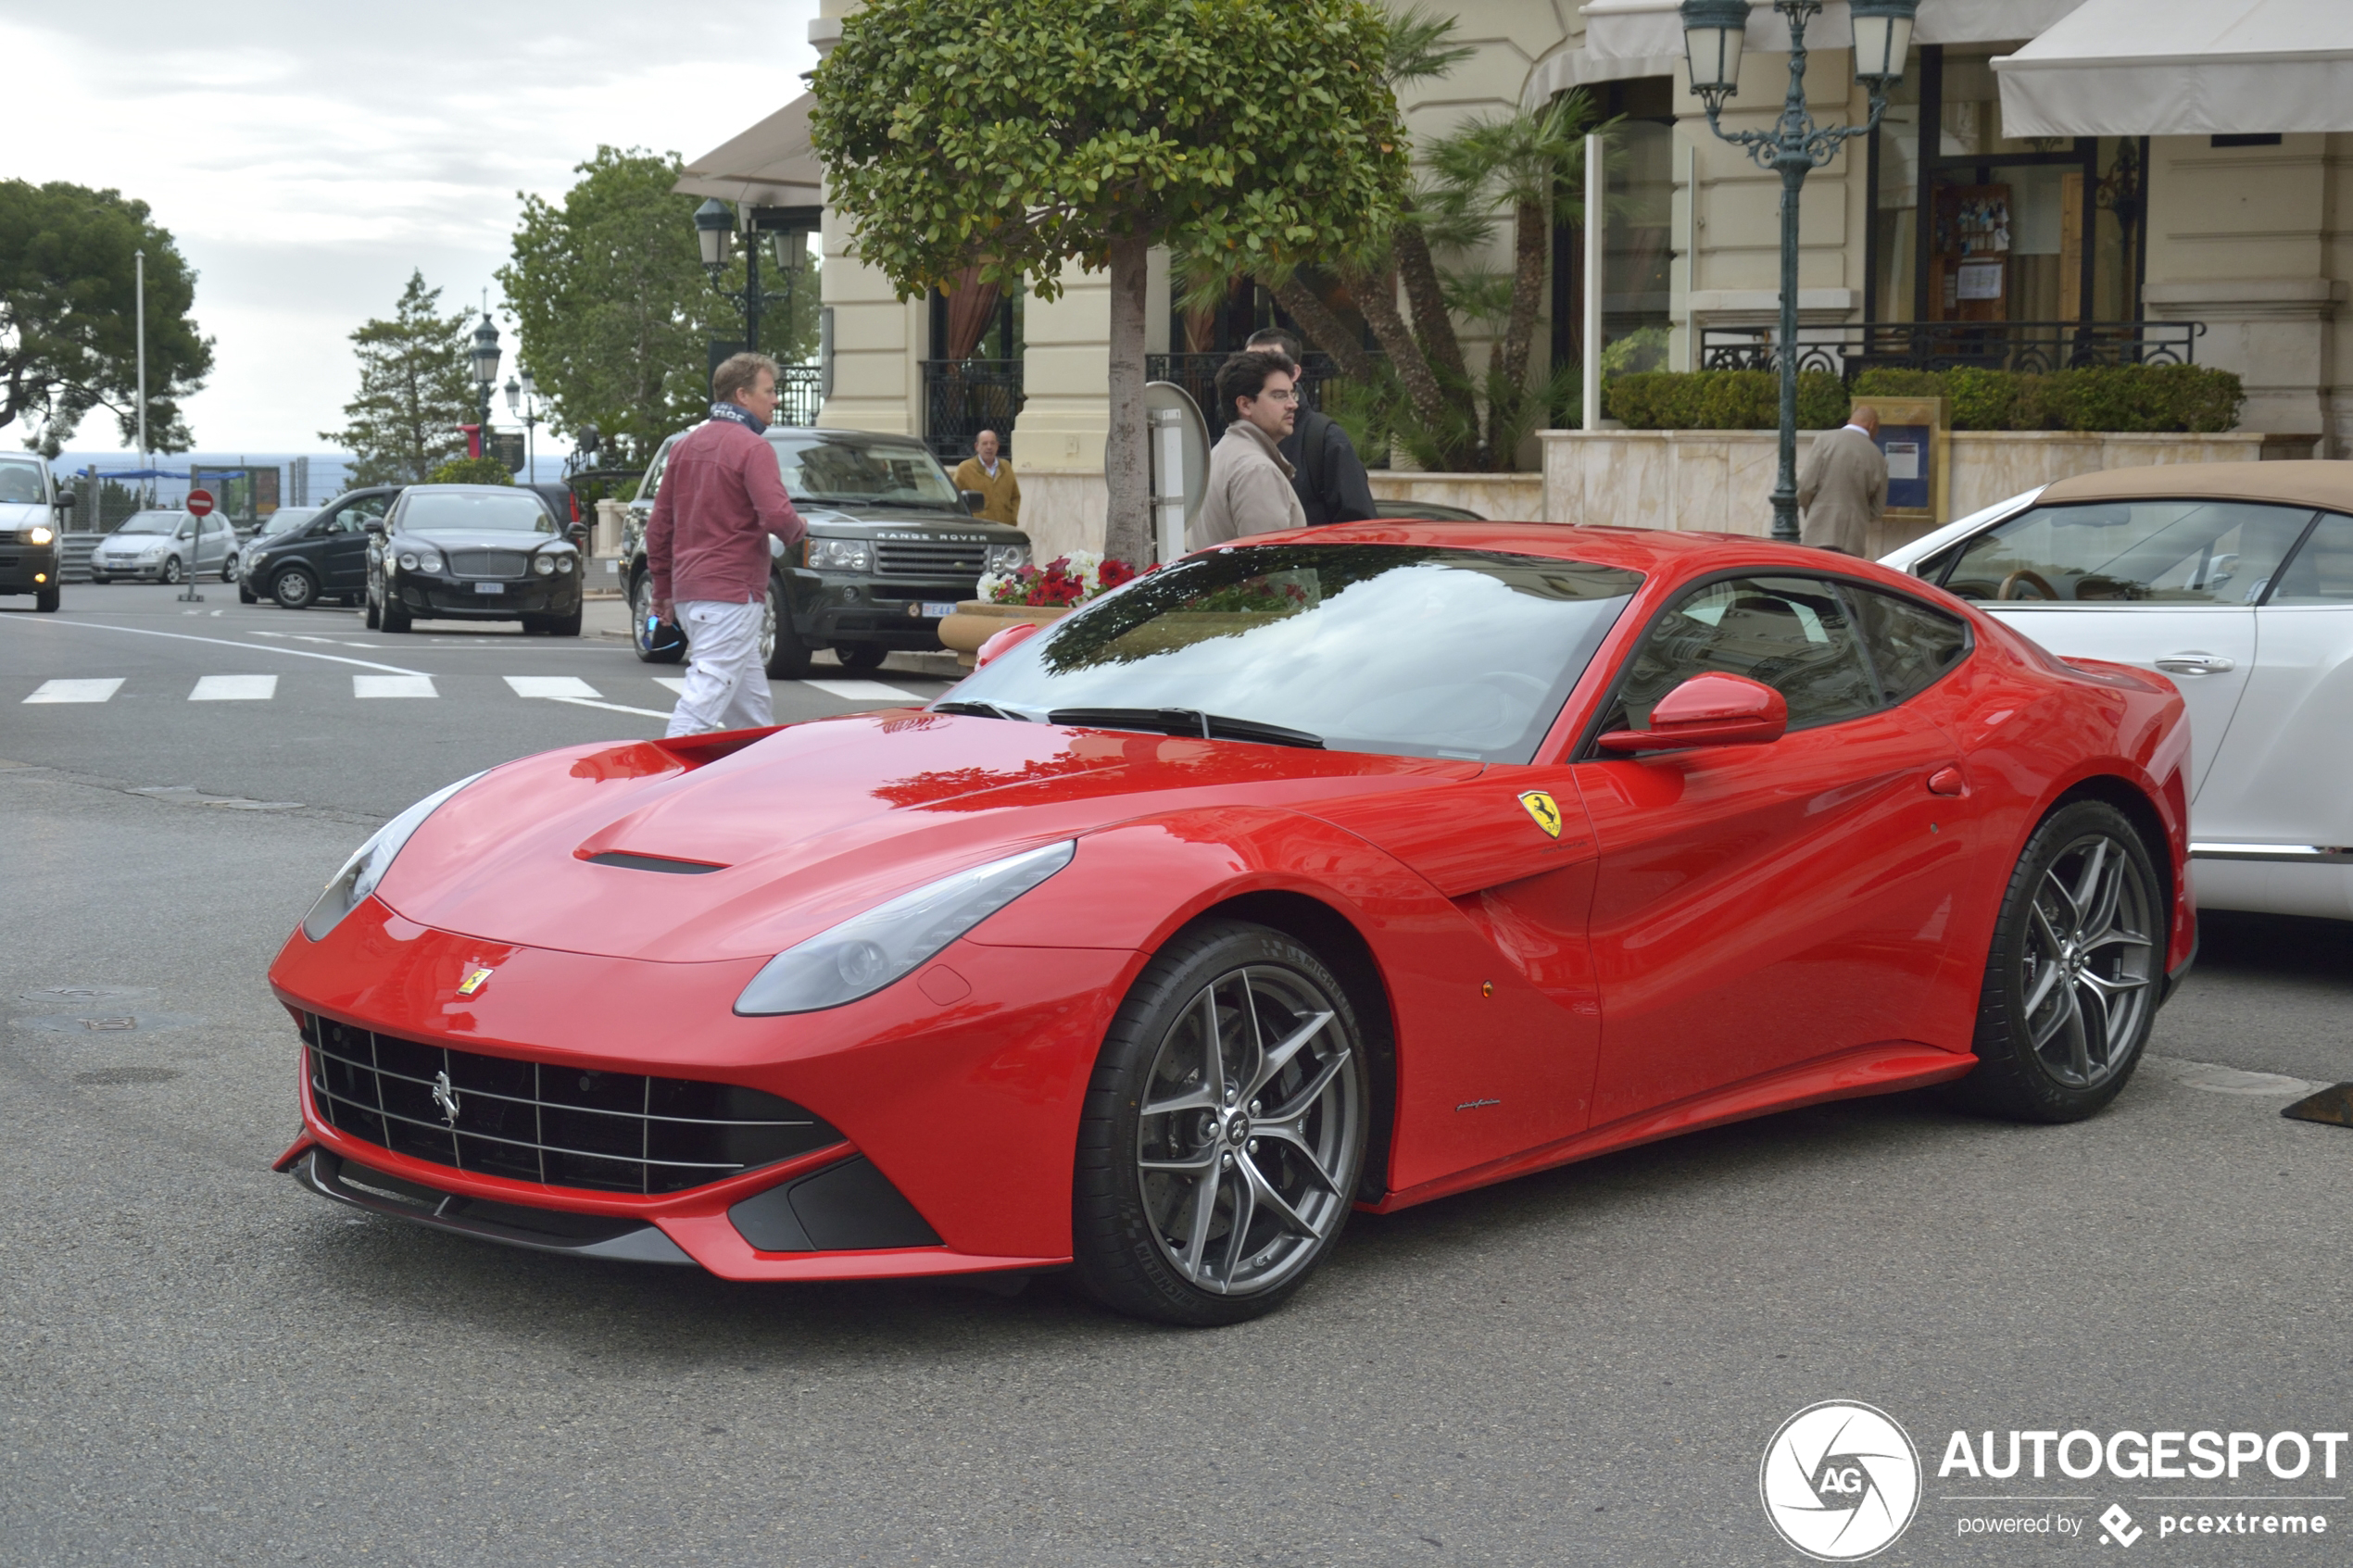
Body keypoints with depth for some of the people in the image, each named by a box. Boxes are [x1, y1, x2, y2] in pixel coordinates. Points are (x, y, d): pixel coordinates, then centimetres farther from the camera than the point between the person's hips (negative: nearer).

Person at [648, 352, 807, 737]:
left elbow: (659, 525, 17)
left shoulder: (686, 445, 14)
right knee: (707, 691, -10)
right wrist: (797, 529, 0)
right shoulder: (752, 448, -11)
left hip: (687, 589, 9)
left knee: (749, 693, 16)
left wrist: (663, 589, 23)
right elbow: (776, 516, -23)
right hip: (732, 590, -9)